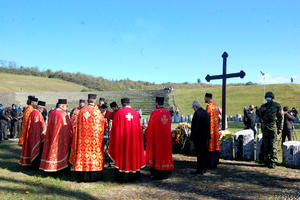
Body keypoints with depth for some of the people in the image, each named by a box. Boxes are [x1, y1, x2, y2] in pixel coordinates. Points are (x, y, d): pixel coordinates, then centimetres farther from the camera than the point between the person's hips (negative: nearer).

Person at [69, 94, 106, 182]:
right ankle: (94, 175, 7)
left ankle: (82, 175, 15)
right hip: (94, 137, -3)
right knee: (94, 151, 3)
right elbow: (103, 121, 3)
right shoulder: (96, 111, -9)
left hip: (83, 137, 4)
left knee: (83, 150, 9)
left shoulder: (81, 111, 2)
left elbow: (78, 125, 8)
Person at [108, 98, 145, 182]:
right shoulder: (135, 113, 3)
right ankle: (133, 175, 16)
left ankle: (122, 176, 6)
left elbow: (115, 128, -3)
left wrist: (114, 140, 6)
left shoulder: (119, 112, -5)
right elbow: (139, 128, 6)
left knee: (123, 154, 4)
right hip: (133, 139, 2)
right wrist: (139, 139, 15)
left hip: (122, 138, -2)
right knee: (133, 153, 11)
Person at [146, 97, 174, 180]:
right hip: (166, 137, 5)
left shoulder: (154, 113, -14)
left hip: (156, 137, -5)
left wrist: (147, 135, 7)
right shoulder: (168, 112, 2)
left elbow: (150, 127, -8)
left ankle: (156, 173, 7)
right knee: (165, 152, 12)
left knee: (157, 153, 2)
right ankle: (166, 172, 19)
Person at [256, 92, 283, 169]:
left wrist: (280, 128, -8)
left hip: (273, 127, -4)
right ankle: (266, 160, 15)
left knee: (273, 145, -6)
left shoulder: (277, 106, 2)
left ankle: (273, 162, -2)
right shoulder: (263, 106, 14)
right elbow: (260, 116, 16)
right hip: (265, 127, 4)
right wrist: (259, 111, -6)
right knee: (266, 145, 7)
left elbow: (281, 117, -1)